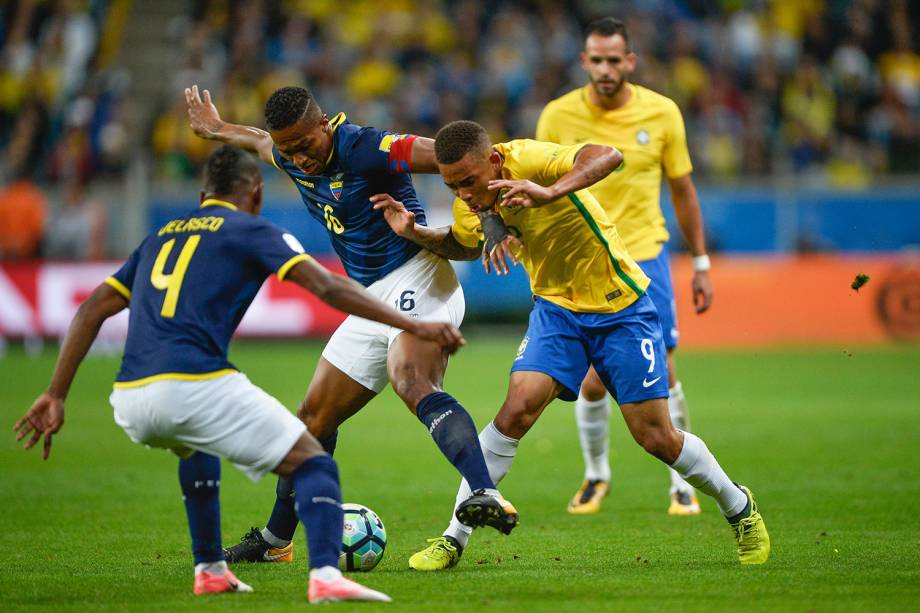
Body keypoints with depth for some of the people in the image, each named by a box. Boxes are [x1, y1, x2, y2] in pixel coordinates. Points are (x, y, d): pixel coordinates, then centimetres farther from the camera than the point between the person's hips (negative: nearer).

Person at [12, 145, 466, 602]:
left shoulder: (161, 236, 27)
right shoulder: (251, 231, 11)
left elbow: (93, 308, 23)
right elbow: (327, 286, -2)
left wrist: (56, 394, 24)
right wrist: (413, 326, -3)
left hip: (130, 401, 6)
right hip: (196, 387, -6)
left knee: (196, 446, 39)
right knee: (313, 465, 1)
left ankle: (210, 570, 34)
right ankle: (325, 575, -23)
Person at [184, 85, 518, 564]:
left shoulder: (363, 149, -19)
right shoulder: (293, 159, 6)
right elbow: (260, 142, 32)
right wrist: (218, 131, 49)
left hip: (416, 279, -9)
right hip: (372, 299, 9)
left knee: (412, 385, -36)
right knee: (314, 418, 14)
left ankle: (487, 496, -53)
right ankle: (275, 540, 29)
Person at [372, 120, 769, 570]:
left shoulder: (528, 161, -28)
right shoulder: (470, 201, -8)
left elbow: (608, 156, -44)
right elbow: (463, 246, 15)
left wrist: (549, 193, -60)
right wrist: (414, 232, -5)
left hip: (620, 305, -4)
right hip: (556, 308, 4)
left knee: (656, 438, 0)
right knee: (518, 407, -18)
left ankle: (738, 507, 27)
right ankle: (454, 539, -10)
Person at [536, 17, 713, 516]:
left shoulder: (662, 113, -3)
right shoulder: (558, 117, -6)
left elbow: (682, 189, 7)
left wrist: (701, 263, 8)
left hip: (644, 256, 1)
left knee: (661, 374, -2)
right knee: (592, 381, -3)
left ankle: (681, 484, 11)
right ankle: (596, 476, 21)